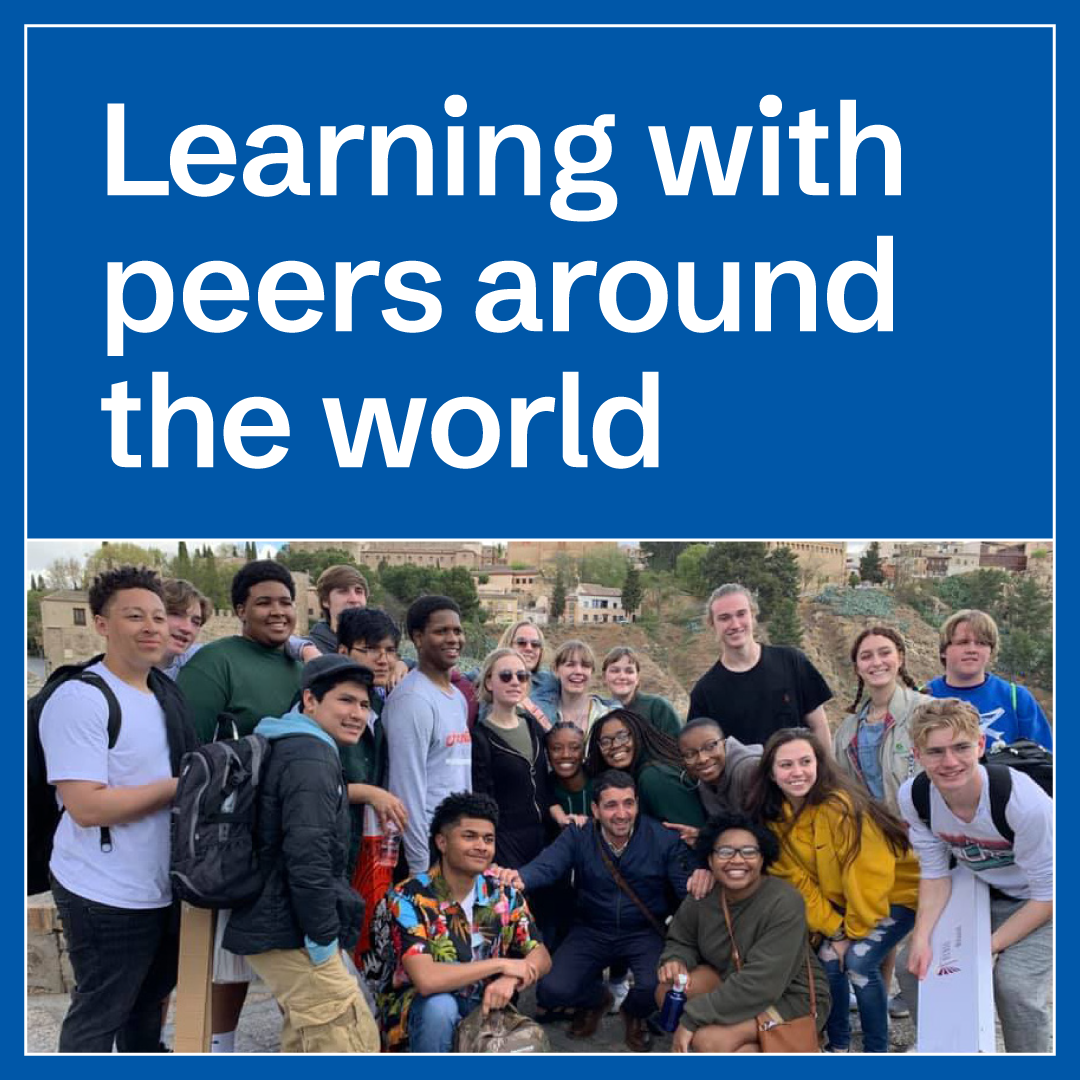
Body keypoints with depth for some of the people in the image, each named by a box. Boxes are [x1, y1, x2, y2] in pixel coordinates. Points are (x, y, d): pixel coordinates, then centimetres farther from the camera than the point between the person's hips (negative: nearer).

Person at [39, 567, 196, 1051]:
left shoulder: (167, 690, 8)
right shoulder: (79, 698, -18)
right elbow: (86, 807, -24)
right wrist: (176, 787, -17)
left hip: (165, 886, 8)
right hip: (106, 897, -8)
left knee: (149, 999, 23)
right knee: (97, 1018, 7)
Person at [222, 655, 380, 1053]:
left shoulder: (292, 749, 17)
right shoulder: (311, 759, -17)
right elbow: (307, 857, -26)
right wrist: (323, 938, -20)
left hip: (275, 928, 11)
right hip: (291, 935, -11)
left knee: (304, 1042, 21)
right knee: (353, 1044, -8)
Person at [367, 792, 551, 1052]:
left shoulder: (504, 896, -5)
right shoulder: (408, 898, -22)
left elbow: (541, 957, -2)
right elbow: (425, 979, -33)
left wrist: (510, 979, -25)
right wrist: (502, 964, -25)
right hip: (417, 1009, -4)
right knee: (440, 1006, -36)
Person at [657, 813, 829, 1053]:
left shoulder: (784, 903, -27)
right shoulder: (701, 898, -9)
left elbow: (761, 982, -32)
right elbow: (681, 942, 10)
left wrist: (691, 1018, -30)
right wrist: (676, 961, -17)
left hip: (792, 1000, -6)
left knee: (709, 1041, -28)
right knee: (669, 990, -18)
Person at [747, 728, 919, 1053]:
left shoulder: (840, 806, -31)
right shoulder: (775, 818, -11)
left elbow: (868, 877, -25)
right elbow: (799, 881, -8)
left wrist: (856, 931, -14)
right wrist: (835, 931, -13)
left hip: (896, 892, -6)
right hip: (843, 903, 6)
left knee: (859, 961, -19)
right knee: (829, 959, -8)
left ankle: (877, 1050, -1)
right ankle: (838, 1044, 14)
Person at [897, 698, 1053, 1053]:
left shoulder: (1023, 801, -35)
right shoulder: (913, 797, -20)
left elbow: (1047, 895, -24)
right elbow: (935, 873, -8)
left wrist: (990, 945, -24)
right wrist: (922, 937, -22)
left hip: (1038, 904, -5)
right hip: (982, 893, 5)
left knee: (1014, 981, -26)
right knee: (914, 967, -1)